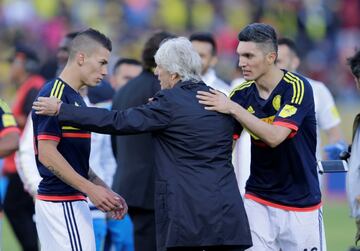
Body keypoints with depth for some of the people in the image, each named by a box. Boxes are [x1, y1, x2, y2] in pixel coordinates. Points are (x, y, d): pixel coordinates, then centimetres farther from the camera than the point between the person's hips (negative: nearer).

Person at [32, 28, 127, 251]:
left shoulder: (75, 98, 17)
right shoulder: (55, 94, -13)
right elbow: (47, 154, -19)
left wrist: (106, 192, 16)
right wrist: (91, 189, -21)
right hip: (63, 204, -10)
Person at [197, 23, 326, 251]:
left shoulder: (298, 87, -15)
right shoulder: (243, 94, 0)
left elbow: (274, 136, -26)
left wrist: (233, 108, -27)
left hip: (301, 205, -3)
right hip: (258, 202, 3)